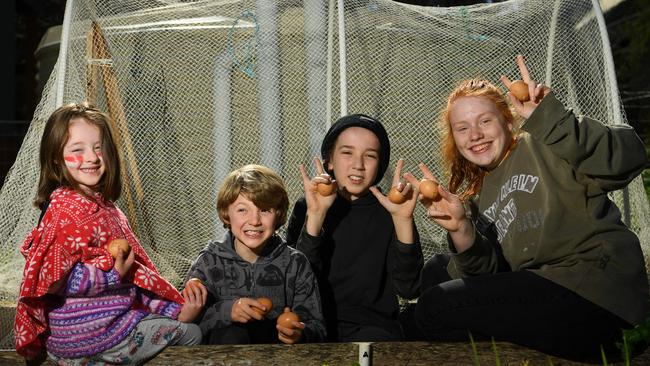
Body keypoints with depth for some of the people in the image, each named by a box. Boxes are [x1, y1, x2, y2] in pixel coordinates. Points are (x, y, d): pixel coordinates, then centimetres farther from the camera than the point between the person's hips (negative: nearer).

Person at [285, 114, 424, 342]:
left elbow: (407, 288, -7)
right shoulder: (306, 207, 5)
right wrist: (315, 216, -17)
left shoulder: (389, 211, 4)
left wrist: (403, 220, -17)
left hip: (374, 325, -1)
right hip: (315, 323, 1)